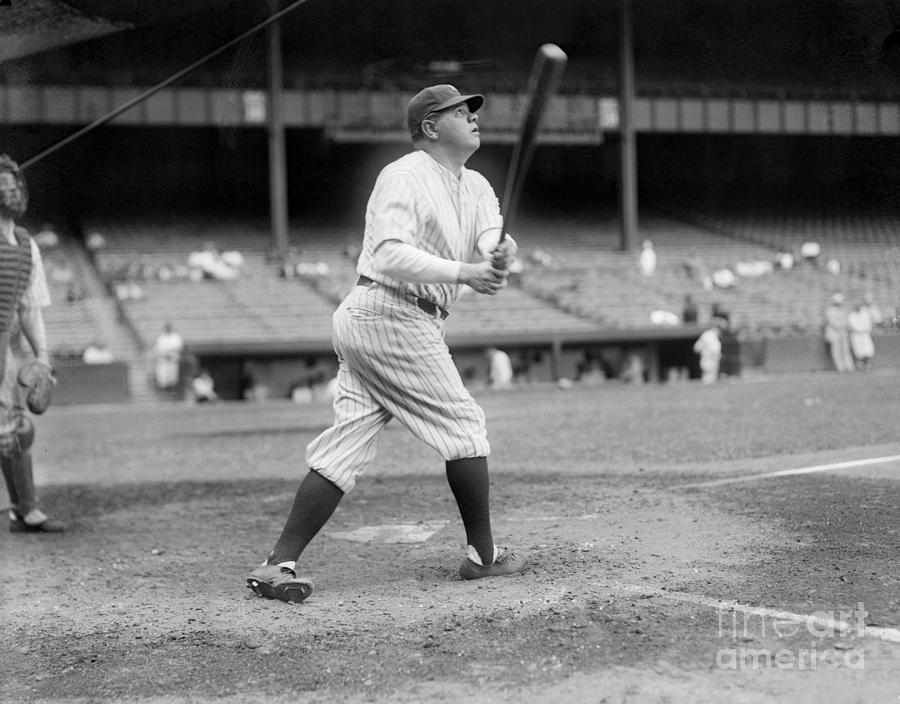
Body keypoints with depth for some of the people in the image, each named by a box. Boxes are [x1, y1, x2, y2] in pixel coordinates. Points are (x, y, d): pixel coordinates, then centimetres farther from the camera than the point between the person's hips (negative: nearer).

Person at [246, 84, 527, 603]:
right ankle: (483, 555, 12)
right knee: (464, 425, 0)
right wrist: (462, 272, -30)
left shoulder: (477, 188, 18)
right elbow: (390, 254, -22)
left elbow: (494, 242, 1)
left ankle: (278, 565, -2)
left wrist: (499, 255, -22)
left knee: (346, 447, 2)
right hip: (394, 318, -9)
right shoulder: (404, 177, -9)